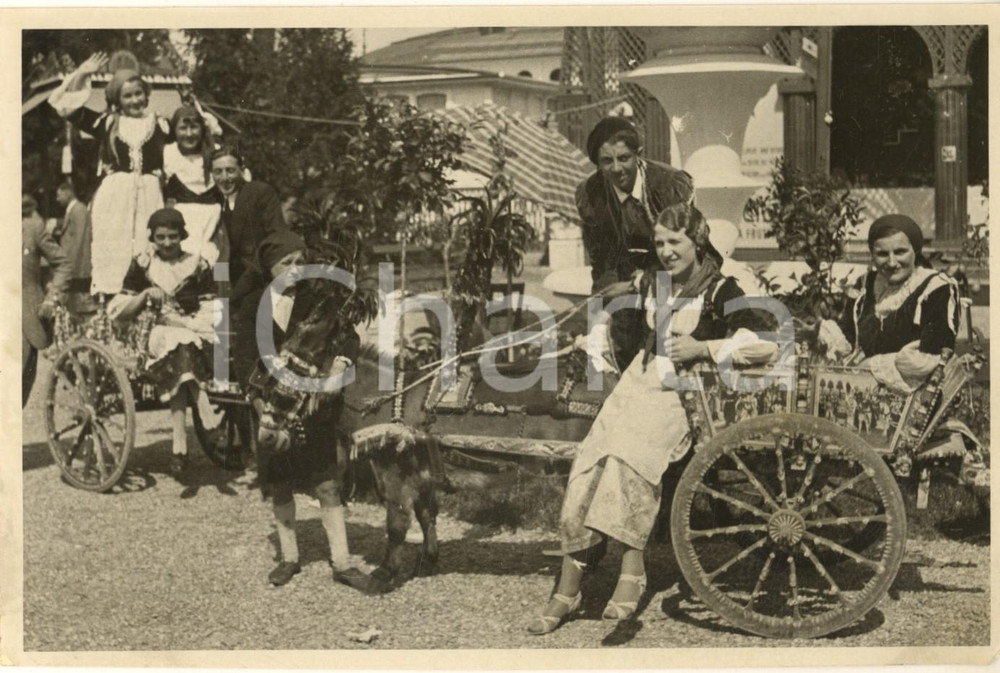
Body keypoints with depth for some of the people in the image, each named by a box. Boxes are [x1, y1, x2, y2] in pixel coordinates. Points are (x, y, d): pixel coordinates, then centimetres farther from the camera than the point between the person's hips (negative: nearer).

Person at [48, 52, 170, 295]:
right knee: (111, 252, -1)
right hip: (113, 196, 0)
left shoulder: (160, 125, 7)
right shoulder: (106, 123, 9)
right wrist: (81, 73, 10)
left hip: (148, 196, 0)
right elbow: (61, 103, 12)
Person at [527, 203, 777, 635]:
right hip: (638, 383, 5)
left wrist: (704, 348, -16)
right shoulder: (652, 284, 17)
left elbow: (766, 345, -15)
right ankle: (566, 590, -11)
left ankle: (632, 569, -29)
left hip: (682, 395, -5)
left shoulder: (719, 292, -3)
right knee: (589, 468, -14)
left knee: (628, 455, -34)